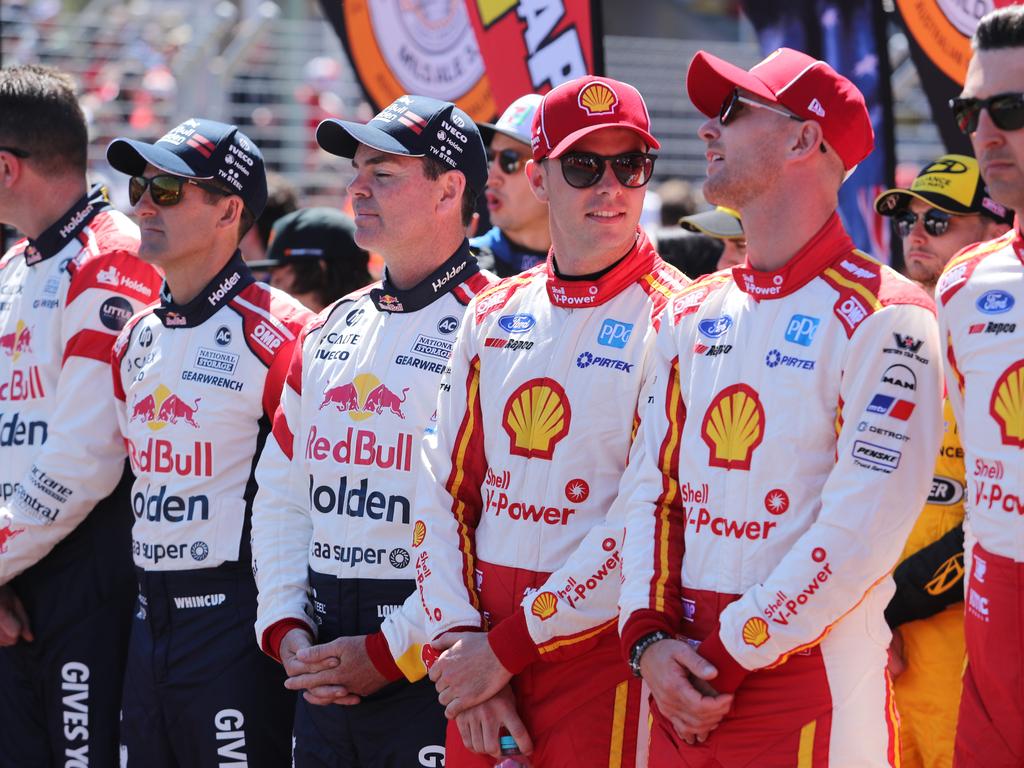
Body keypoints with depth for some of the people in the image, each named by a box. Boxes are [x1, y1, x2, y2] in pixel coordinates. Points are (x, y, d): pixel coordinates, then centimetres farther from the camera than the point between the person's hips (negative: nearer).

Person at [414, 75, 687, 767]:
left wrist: (507, 646, -13)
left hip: (600, 652, -5)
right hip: (480, 661, 5)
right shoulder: (495, 316, 11)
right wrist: (461, 644, -3)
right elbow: (445, 492, 10)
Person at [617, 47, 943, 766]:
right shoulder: (692, 315, 13)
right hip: (684, 684, 6)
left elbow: (861, 535, -16)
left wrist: (726, 659, -14)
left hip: (811, 683, -6)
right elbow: (652, 486, 10)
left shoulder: (884, 317, -9)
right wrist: (648, 638, -5)